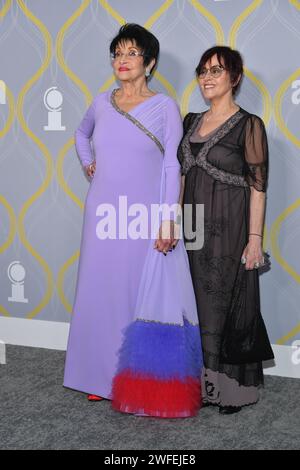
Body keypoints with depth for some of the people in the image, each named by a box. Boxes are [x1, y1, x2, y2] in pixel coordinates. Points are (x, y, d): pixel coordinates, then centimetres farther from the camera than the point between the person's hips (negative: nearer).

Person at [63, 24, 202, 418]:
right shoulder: (102, 103, 8)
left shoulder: (164, 107, -3)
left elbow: (172, 167, -6)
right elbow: (82, 134, 30)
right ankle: (103, 376, 22)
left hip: (145, 215, -4)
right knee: (102, 291, 9)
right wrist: (88, 163, 13)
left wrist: (168, 220, -13)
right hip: (104, 212, 4)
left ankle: (144, 383, 10)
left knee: (146, 297, -1)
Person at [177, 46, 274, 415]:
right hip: (195, 226, 6)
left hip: (229, 228, -6)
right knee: (199, 305, 10)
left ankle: (233, 388, 15)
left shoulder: (249, 125, -8)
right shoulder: (192, 121, 10)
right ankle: (204, 382, 23)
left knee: (228, 304, 1)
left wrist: (255, 239, -14)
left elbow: (257, 187, -10)